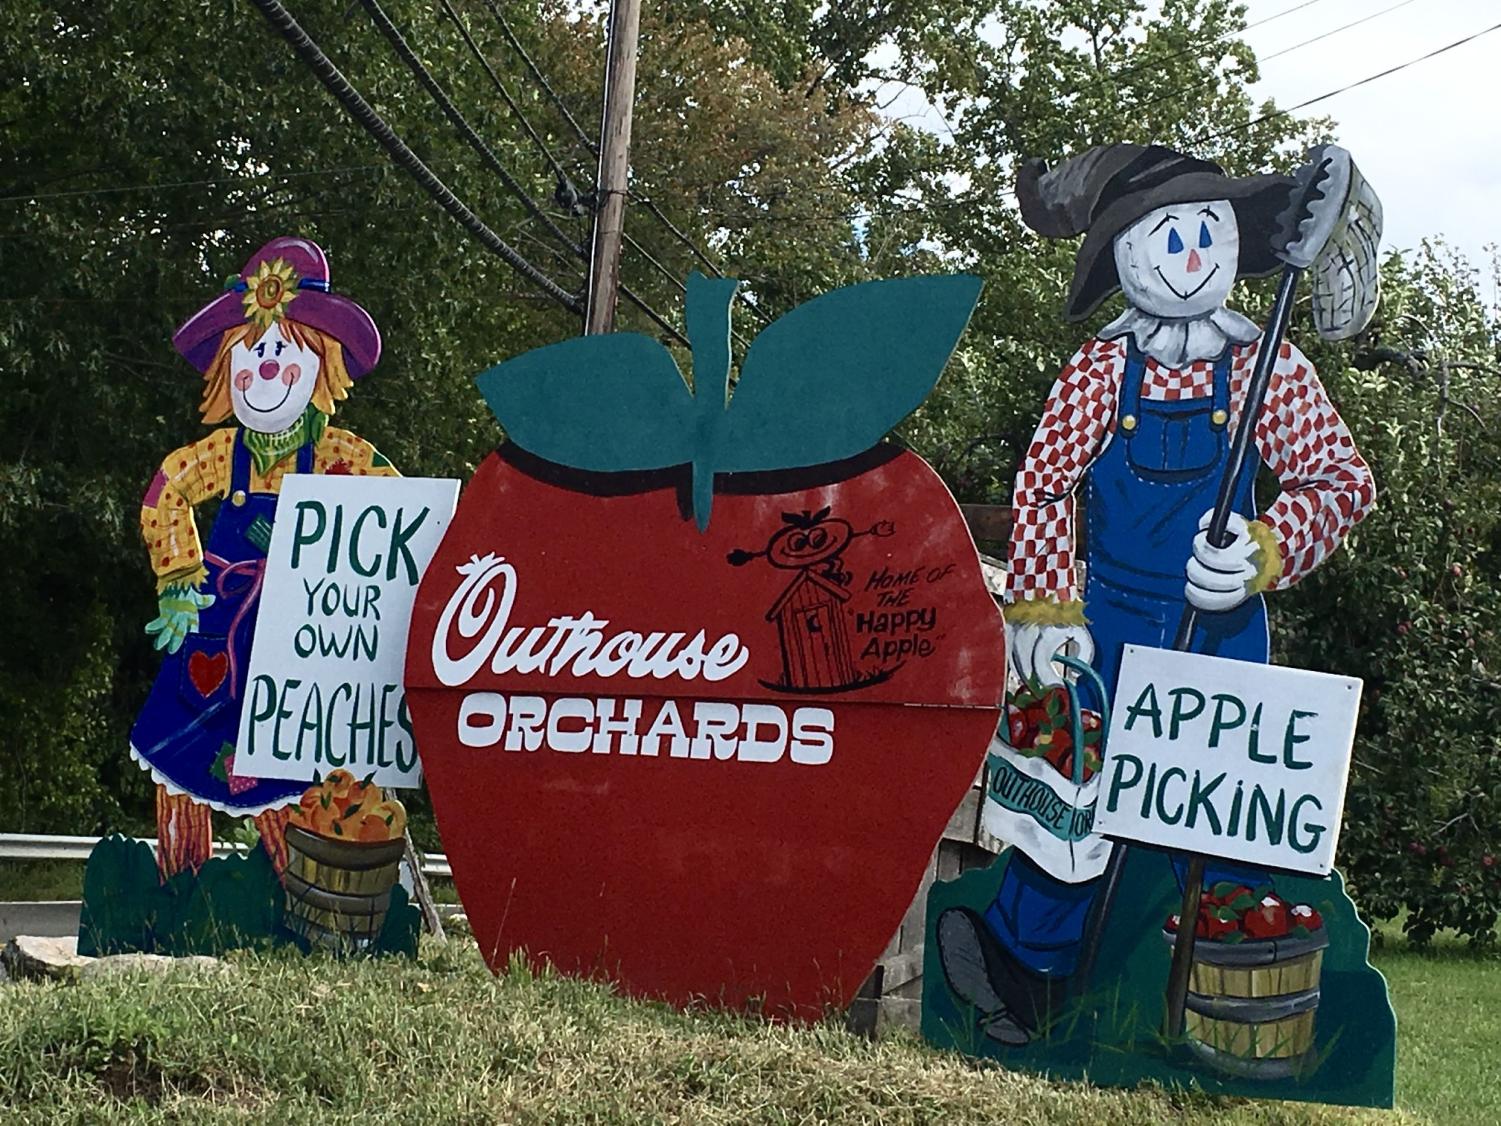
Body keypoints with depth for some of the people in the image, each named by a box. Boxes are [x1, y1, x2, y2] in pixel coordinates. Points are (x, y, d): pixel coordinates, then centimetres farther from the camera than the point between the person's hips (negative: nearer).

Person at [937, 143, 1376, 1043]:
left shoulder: (1268, 367, -6)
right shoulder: (1102, 368, -4)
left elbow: (1343, 477, -10)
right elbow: (1045, 486, -3)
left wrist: (1267, 550, -26)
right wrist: (1045, 611, -10)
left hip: (1224, 626, 0)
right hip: (1110, 620, 0)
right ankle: (1027, 970, 20)